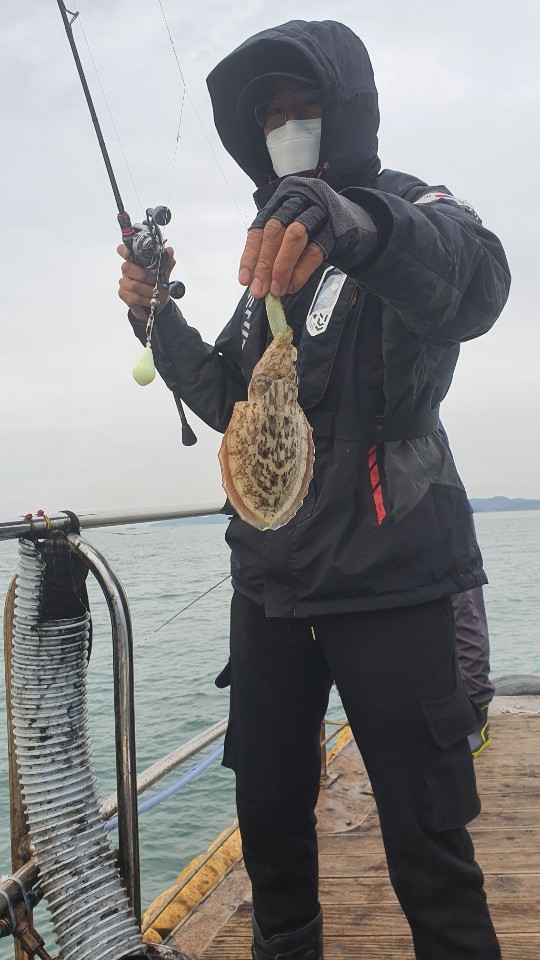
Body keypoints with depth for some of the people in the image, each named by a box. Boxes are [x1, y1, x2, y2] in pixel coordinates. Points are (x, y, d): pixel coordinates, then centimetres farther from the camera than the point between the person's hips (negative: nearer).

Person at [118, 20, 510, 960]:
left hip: (386, 580, -6)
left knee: (425, 838, -2)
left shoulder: (408, 208, -3)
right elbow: (228, 399, 23)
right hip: (269, 581, 7)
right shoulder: (276, 251, 19)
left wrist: (353, 223, -48)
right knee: (268, 811, 15)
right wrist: (159, 319, 8)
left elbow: (477, 284, -28)